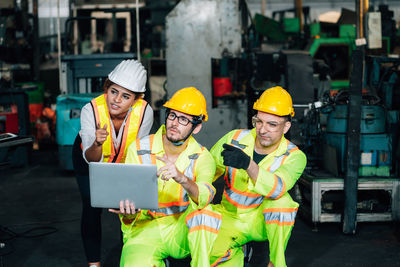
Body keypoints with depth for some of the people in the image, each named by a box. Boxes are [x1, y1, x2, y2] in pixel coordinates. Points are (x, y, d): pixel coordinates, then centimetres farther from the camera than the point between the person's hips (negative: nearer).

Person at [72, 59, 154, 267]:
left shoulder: (144, 111, -32)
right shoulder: (90, 110, -36)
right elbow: (92, 159, -35)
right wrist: (97, 144, -56)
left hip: (124, 159, 1)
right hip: (89, 157, -1)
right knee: (91, 207, -2)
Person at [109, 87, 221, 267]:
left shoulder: (201, 157, -7)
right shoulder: (139, 149, -7)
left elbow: (204, 198, -27)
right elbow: (129, 196, -8)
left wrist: (182, 178, -48)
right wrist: (129, 214, -33)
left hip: (182, 228, 1)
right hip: (146, 229, 0)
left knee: (204, 211, -31)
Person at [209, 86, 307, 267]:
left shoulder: (294, 157, -17)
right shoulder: (234, 139, -11)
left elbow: (278, 188, -38)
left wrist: (248, 164, -54)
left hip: (263, 220, -1)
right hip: (230, 218, 1)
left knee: (281, 200, -34)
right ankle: (237, 252, 9)